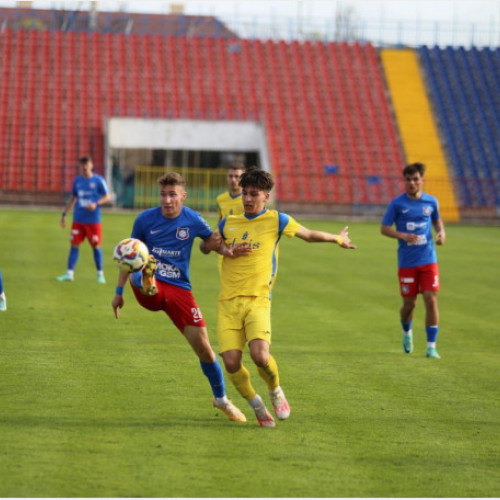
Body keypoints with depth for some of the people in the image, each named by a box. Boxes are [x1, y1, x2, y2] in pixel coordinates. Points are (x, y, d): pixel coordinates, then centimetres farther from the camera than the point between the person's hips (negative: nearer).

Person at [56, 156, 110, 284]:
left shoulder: (98, 180, -4)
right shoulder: (77, 181, 8)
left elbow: (107, 197, 0)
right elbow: (72, 198, 17)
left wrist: (96, 204, -17)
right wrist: (64, 214, 13)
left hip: (93, 220, -3)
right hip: (78, 219, 3)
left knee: (96, 246, 3)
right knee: (74, 245, 0)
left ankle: (100, 274, 15)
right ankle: (69, 273, 2)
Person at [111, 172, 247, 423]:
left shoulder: (193, 221, -1)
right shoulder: (145, 219, -2)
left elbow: (211, 240, 17)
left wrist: (223, 248, -8)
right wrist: (119, 291, 11)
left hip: (179, 289, 0)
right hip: (149, 290, 0)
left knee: (203, 345, -3)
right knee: (145, 264, -36)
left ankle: (221, 399, 17)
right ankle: (147, 283, -72)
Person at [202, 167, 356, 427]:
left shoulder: (276, 220, 4)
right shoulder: (228, 223, 13)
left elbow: (309, 235, 21)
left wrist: (338, 239, 34)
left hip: (257, 301, -3)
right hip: (228, 301, 3)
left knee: (260, 355, -24)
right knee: (231, 362, -12)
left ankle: (276, 391, 11)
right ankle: (256, 405, 16)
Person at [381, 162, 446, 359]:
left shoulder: (431, 202, 4)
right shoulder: (397, 203, -3)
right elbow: (384, 228, -2)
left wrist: (441, 232, 1)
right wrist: (403, 235, -19)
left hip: (428, 260, 1)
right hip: (407, 262, -1)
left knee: (431, 301, -8)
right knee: (409, 303, 5)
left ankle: (431, 346, -3)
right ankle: (407, 333, 37)